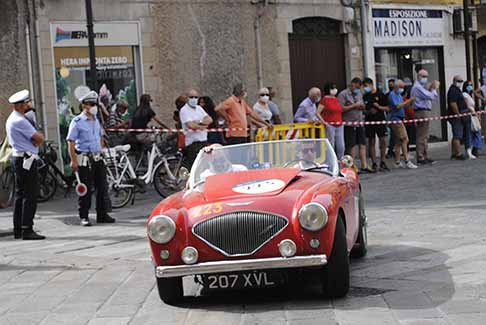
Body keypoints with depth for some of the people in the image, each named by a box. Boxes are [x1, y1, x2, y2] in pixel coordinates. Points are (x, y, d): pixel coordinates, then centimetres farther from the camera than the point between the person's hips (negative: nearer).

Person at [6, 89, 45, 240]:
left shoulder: (12, 119, 17)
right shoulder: (19, 121, -17)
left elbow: (37, 136, 16)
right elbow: (39, 139, -15)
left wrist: (36, 138, -3)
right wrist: (38, 139, 5)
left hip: (18, 158, 11)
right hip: (27, 160, -11)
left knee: (20, 194, 13)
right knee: (30, 195, -9)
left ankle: (18, 230, 17)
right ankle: (27, 230, -11)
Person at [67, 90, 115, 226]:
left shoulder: (96, 120, 12)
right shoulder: (77, 122, -9)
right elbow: (71, 142, -12)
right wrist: (73, 161, -17)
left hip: (97, 157, 7)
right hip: (84, 159, -6)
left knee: (102, 186, 7)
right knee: (85, 189, -2)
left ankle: (102, 215, 17)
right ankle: (84, 217, 6)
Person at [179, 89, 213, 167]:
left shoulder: (199, 108, 16)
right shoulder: (184, 110, -6)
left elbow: (210, 120, 5)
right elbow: (190, 125, -19)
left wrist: (199, 122, -12)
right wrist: (202, 127, -5)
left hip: (204, 141, 7)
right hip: (192, 142, -7)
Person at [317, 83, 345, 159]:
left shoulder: (337, 100, 14)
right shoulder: (325, 100, -5)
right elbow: (318, 113, -7)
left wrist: (341, 121, 17)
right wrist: (324, 122, -11)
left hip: (339, 126, 6)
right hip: (330, 126, -6)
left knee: (341, 147, 5)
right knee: (331, 146, -4)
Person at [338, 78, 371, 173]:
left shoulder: (359, 94, 17)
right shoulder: (343, 94, -6)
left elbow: (363, 106, 26)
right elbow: (341, 108, -15)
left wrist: (361, 106, 1)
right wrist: (354, 106, -13)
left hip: (359, 123, 7)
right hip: (349, 124, -7)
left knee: (362, 144, 3)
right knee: (351, 146, -3)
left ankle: (364, 166, 5)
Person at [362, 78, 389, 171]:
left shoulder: (380, 95, 1)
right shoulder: (364, 97, 7)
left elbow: (387, 108, 2)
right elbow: (362, 110, 11)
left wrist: (379, 107, -14)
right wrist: (368, 112, -8)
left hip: (380, 120, -1)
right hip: (369, 121, 1)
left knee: (383, 141, -2)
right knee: (371, 142, 1)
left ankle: (382, 163, 10)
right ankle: (374, 164, 6)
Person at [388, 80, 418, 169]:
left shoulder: (399, 95, 19)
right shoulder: (393, 95, -9)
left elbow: (403, 105, 18)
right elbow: (398, 106, -19)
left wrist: (410, 102, 1)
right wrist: (409, 101, -17)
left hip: (400, 120, 10)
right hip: (396, 119, -10)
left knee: (399, 141, 9)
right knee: (404, 139, -14)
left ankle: (397, 162, 11)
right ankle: (407, 161, -16)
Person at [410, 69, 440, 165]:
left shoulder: (421, 87, 22)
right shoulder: (417, 87, -11)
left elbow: (434, 98, 22)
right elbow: (430, 96, -21)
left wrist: (433, 88, 6)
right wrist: (434, 88, -5)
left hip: (426, 112, 11)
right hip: (422, 112, -11)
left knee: (425, 136, 14)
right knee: (421, 136, -10)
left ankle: (425, 156, 19)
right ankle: (420, 158, -9)